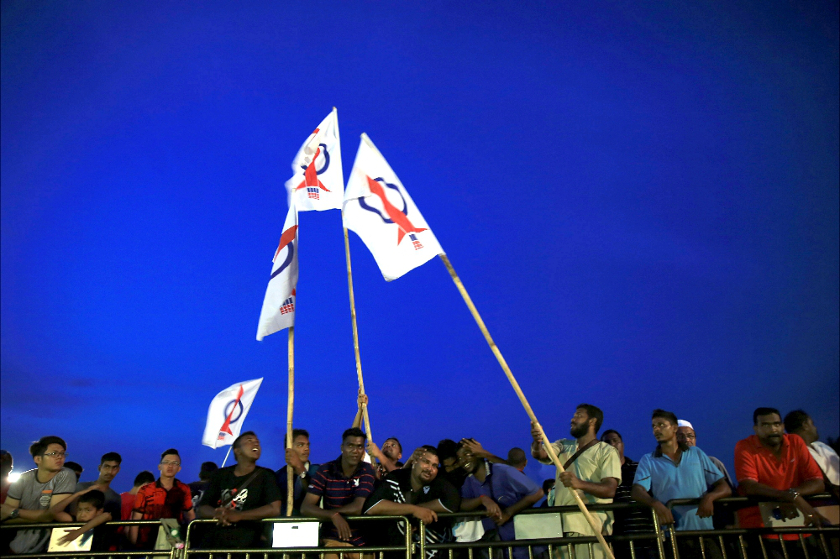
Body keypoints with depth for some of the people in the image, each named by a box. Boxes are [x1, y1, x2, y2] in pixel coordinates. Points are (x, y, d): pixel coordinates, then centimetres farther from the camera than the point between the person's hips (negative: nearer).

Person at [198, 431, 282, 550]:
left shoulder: (266, 475, 4)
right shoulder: (220, 475, 15)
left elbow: (274, 509, -7)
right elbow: (202, 509, 11)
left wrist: (238, 516, -15)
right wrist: (218, 514, -11)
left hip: (248, 545, -3)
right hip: (213, 543, 3)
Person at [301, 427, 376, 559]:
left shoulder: (367, 471, -4)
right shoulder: (324, 470, -3)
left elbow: (357, 508, -14)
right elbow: (305, 507, -11)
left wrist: (322, 513, -9)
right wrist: (333, 516, -27)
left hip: (361, 541, 1)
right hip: (332, 539, 0)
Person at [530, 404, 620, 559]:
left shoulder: (607, 451, 3)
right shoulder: (563, 445, 18)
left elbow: (610, 489, -11)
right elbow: (540, 454, -1)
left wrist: (579, 484, -29)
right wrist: (537, 442, -25)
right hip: (562, 523, 4)